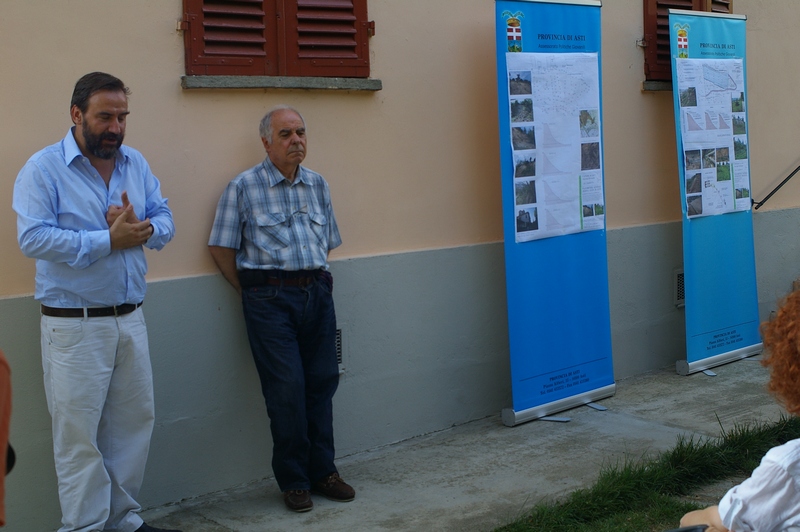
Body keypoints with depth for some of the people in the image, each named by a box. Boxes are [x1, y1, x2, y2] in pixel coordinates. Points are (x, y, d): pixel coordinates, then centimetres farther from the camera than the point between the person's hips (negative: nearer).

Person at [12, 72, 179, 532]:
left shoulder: (136, 163, 8)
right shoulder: (43, 168, -9)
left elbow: (165, 220, 7)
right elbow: (33, 238, -20)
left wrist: (142, 229, -16)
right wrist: (108, 240, -21)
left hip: (130, 319, 6)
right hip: (74, 325, -6)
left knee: (135, 423, 13)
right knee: (79, 434, 1)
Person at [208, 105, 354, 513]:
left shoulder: (317, 185, 12)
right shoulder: (244, 187, -3)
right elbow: (222, 249, -2)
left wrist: (316, 281, 12)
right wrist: (255, 294, -1)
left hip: (317, 293, 5)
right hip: (270, 299, -5)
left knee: (322, 383, 7)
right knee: (287, 390, -5)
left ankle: (322, 471, 20)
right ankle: (293, 480, 8)